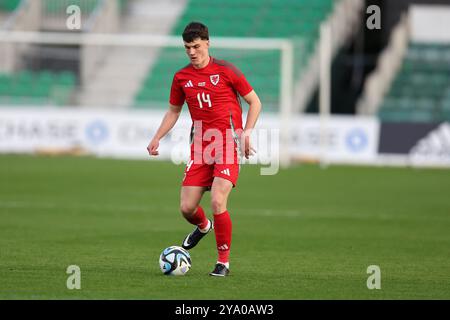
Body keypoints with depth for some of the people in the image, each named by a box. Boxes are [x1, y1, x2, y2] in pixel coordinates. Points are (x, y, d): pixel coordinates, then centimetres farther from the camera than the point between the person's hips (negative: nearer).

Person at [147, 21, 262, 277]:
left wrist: (246, 132, -9)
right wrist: (157, 138, 7)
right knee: (187, 207, 0)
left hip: (227, 144, -4)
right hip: (200, 146, 4)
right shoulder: (182, 77, 8)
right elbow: (174, 111, 21)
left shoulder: (226, 71, -5)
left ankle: (224, 261, -4)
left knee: (217, 202, -20)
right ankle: (203, 226, 39)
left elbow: (255, 102, 3)